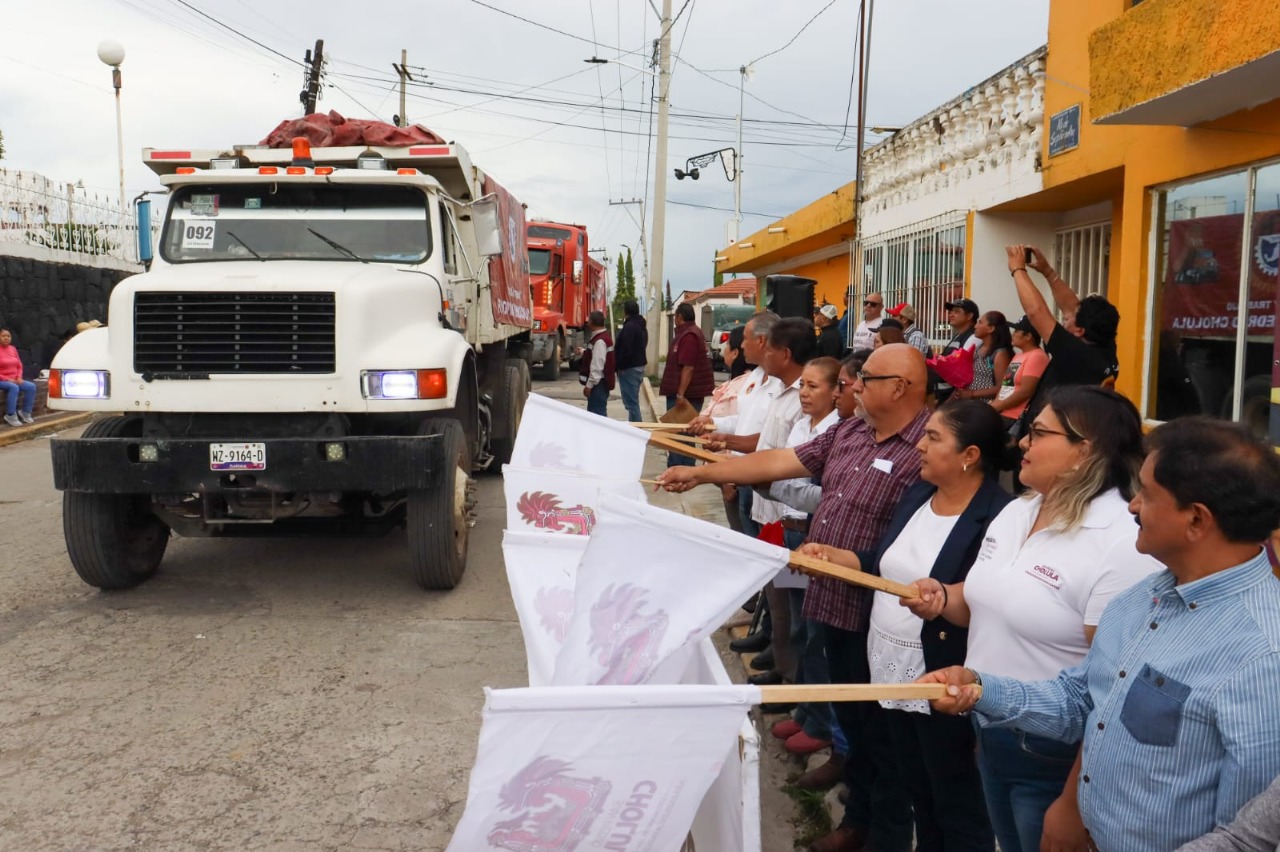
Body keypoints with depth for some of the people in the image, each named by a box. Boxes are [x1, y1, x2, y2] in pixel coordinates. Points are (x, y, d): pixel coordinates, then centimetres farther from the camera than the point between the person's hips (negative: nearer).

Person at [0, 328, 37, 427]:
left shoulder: (13, 349, 9)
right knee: (14, 388, -35)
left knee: (31, 386, -16)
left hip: (14, 380, 6)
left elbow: (19, 366, 15)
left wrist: (19, 377, -3)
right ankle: (10, 415, -28)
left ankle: (25, 412, -4)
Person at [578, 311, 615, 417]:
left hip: (598, 383, -11)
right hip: (599, 382, 11)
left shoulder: (600, 341, -20)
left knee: (597, 413, -11)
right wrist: (583, 352, 39)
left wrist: (589, 384, -22)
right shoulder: (603, 337, 13)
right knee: (593, 412, 16)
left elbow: (597, 366, -24)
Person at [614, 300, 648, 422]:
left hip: (629, 369, -10)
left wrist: (619, 366, -12)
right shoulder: (642, 326, 15)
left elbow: (626, 350, -23)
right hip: (639, 366, 10)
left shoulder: (629, 326, -17)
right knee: (633, 402, 17)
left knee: (631, 403, -9)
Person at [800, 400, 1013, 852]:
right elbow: (886, 563, 14)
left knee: (955, 799, 9)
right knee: (918, 788, 24)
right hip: (894, 666, 8)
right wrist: (829, 555, 3)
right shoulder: (919, 492, 5)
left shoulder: (998, 516, -20)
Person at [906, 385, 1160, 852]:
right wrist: (942, 597, -3)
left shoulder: (1122, 548, -23)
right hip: (992, 734, 8)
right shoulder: (1015, 512, 3)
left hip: (1055, 756, -7)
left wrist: (1073, 805, -20)